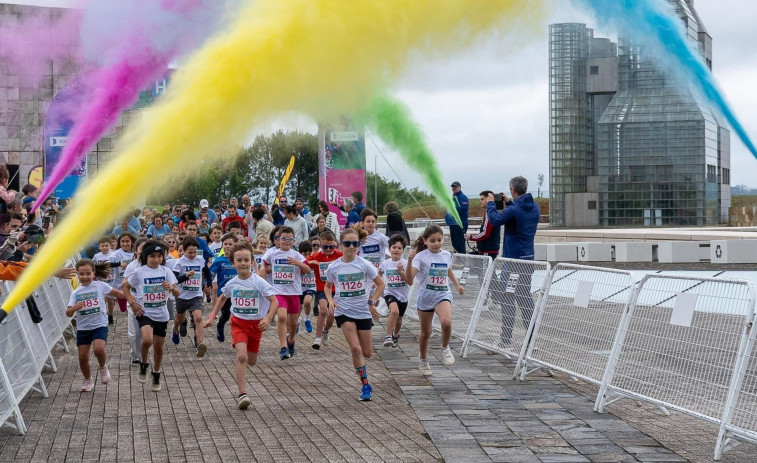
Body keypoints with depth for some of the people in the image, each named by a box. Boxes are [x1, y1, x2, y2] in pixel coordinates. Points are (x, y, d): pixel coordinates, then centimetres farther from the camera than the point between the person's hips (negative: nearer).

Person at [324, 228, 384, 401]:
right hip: (343, 311, -1)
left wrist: (372, 302, -6)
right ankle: (365, 385, -5)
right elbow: (327, 286, 13)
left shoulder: (364, 264, -6)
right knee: (355, 348, -17)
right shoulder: (334, 267, -4)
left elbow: (380, 284, 3)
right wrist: (330, 301, -5)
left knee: (367, 353, 5)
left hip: (363, 311, 1)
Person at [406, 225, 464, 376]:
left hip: (443, 295, 2)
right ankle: (423, 360, 38)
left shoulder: (447, 255, 1)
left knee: (446, 322, -28)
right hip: (425, 297, -2)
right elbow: (410, 281, -24)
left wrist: (457, 284, 33)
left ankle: (445, 348, 1)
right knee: (425, 332, 12)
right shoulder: (420, 257, -14)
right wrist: (409, 261, -36)